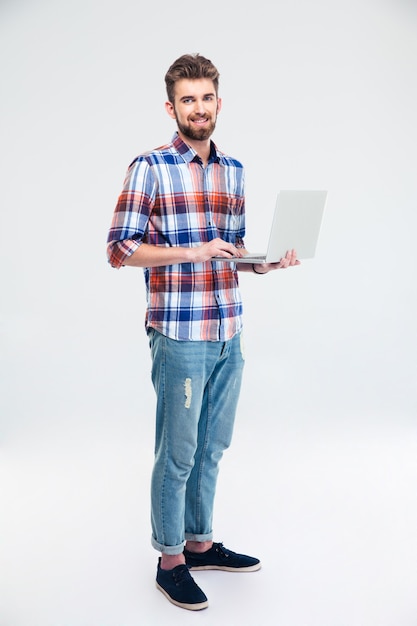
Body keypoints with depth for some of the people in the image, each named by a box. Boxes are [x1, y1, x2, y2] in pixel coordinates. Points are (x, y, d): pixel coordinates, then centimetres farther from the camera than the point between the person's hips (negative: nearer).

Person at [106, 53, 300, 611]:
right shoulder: (150, 168, -7)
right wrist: (192, 251, -20)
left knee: (211, 448, 17)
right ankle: (170, 560, 23)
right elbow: (119, 250, -11)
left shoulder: (234, 171, 12)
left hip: (229, 335, 6)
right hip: (180, 336, -6)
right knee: (177, 454, 5)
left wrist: (264, 262, 0)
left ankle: (200, 542, 35)